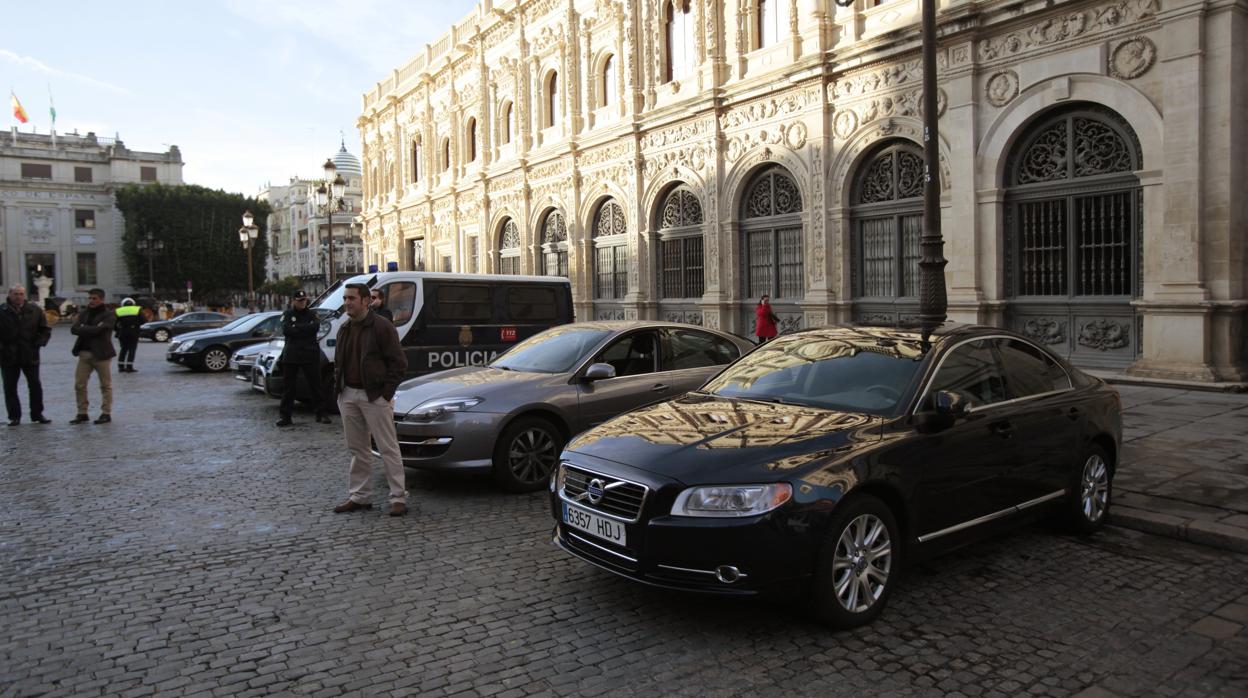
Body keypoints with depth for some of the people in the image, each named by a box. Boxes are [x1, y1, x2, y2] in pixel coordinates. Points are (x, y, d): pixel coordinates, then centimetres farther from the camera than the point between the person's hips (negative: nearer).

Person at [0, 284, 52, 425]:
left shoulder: (35, 310, 2)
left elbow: (45, 329, 8)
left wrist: (39, 343, -7)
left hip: (30, 355, 1)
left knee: (35, 386, 5)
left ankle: (37, 414, 16)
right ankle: (14, 416, 13)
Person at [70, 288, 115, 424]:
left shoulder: (109, 315, -4)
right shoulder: (83, 314, 14)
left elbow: (99, 330, -17)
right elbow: (74, 329, 0)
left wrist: (83, 329, -5)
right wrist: (90, 330, -13)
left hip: (101, 353, -6)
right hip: (84, 353, 6)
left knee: (106, 385, 1)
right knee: (79, 385, 5)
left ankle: (106, 413, 8)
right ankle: (82, 413, 13)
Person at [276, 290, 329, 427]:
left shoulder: (312, 313, 7)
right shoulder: (287, 314, 9)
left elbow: (315, 327, -12)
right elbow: (286, 330, -8)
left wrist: (296, 327, -11)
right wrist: (305, 329, -10)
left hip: (310, 355, -1)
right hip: (291, 355, 1)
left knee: (315, 385, 2)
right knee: (288, 387, 4)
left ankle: (321, 414, 9)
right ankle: (286, 416, 10)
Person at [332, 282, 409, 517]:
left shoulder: (382, 327, -9)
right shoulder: (344, 329, 14)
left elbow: (398, 363, -11)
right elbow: (338, 362, 23)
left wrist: (385, 393, -15)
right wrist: (338, 388, 9)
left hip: (374, 397, -7)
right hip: (348, 396, 7)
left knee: (388, 449, -3)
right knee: (357, 449, 13)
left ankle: (398, 498, 2)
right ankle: (358, 497, 22)